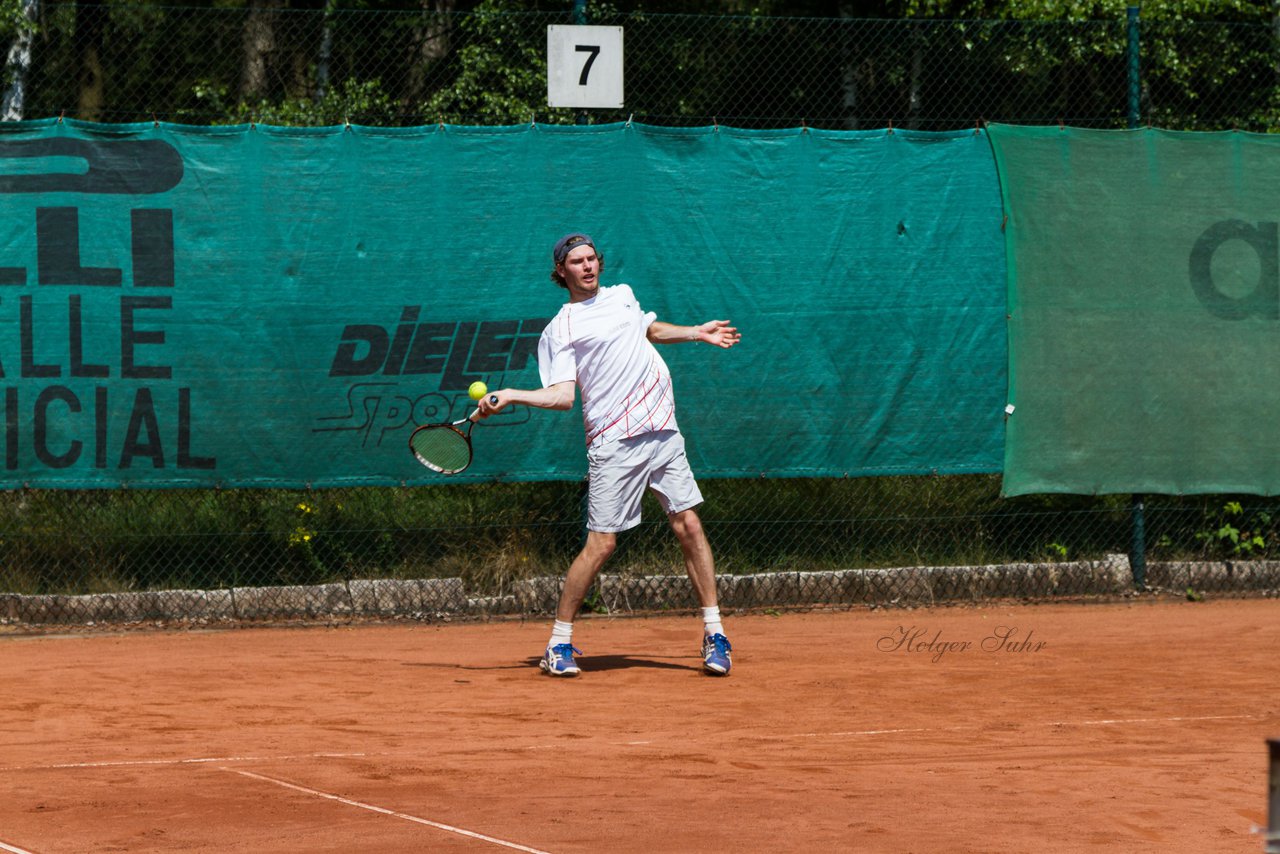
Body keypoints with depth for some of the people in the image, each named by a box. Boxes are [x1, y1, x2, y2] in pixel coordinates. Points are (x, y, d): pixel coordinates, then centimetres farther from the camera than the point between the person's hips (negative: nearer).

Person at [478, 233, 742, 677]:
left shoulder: (622, 296, 16)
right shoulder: (559, 331, -1)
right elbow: (562, 395, -10)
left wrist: (696, 333, 30)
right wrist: (509, 396, -23)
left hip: (663, 432, 5)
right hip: (614, 443, -5)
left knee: (689, 525, -1)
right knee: (601, 544, -9)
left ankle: (713, 633, 8)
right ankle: (558, 644, 1)